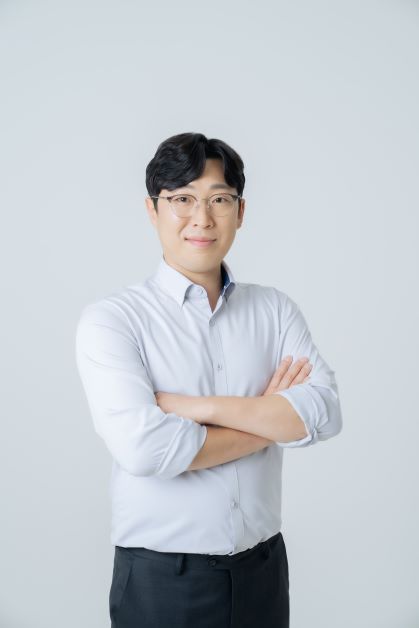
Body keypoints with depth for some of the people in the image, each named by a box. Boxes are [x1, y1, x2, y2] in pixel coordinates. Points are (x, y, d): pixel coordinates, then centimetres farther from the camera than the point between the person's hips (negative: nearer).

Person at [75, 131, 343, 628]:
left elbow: (325, 413, -10)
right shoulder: (110, 319, -11)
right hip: (160, 576, -3)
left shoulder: (275, 309, 2)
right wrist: (272, 420, -12)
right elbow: (144, 448, -23)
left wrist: (203, 407, -19)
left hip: (263, 567, 4)